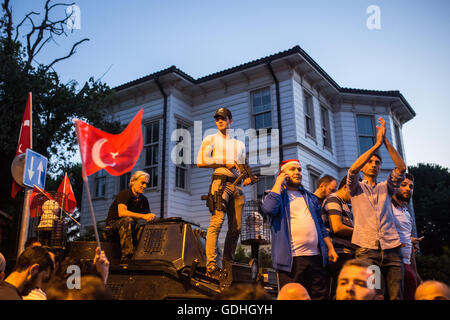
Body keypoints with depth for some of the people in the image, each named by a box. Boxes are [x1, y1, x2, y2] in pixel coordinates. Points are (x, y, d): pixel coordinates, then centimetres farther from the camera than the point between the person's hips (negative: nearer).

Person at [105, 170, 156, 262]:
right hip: (113, 224, -5)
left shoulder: (143, 199, 9)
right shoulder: (124, 194, -12)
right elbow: (121, 213, -28)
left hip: (131, 227, 6)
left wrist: (151, 217, -21)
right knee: (128, 220, -38)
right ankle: (127, 256, -44)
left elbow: (148, 216, 5)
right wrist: (143, 216, -34)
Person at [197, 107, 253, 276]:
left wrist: (247, 178, 5)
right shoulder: (211, 139, 13)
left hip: (237, 185, 5)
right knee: (216, 222, -19)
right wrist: (224, 162, -4)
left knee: (236, 227, 1)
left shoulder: (239, 144, 26)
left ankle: (228, 264, 12)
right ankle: (211, 266, -22)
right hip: (220, 181, -5)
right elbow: (200, 161, -2)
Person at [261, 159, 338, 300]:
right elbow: (268, 208, -18)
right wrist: (278, 182, -7)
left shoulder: (310, 197, 22)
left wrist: (330, 248, 16)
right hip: (291, 259, -5)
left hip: (316, 257, 5)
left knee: (320, 296, 9)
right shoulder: (277, 194, 5)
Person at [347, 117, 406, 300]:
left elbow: (401, 168, 5)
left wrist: (386, 141, -2)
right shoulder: (356, 188, 13)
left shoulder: (386, 188, 20)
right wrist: (377, 144, -7)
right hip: (366, 250, -3)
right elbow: (353, 170, -8)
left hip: (391, 249, 3)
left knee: (396, 295, 0)